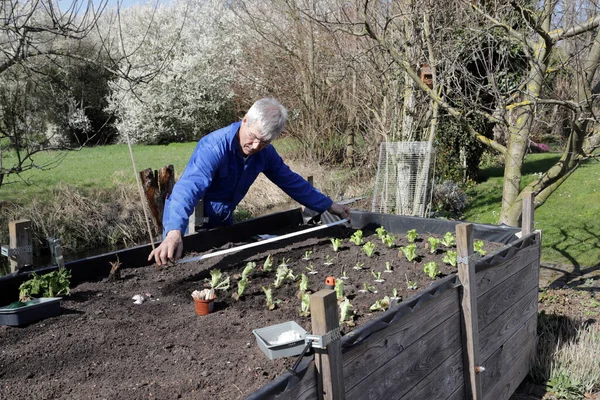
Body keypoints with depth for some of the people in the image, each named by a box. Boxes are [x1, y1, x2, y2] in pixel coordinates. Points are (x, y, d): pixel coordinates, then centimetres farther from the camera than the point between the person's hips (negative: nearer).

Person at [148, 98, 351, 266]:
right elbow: (188, 187, -47)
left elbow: (290, 180, 2)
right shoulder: (214, 146, -34)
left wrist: (328, 205, 6)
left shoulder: (265, 152, -12)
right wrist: (174, 232, -63)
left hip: (222, 220, 6)